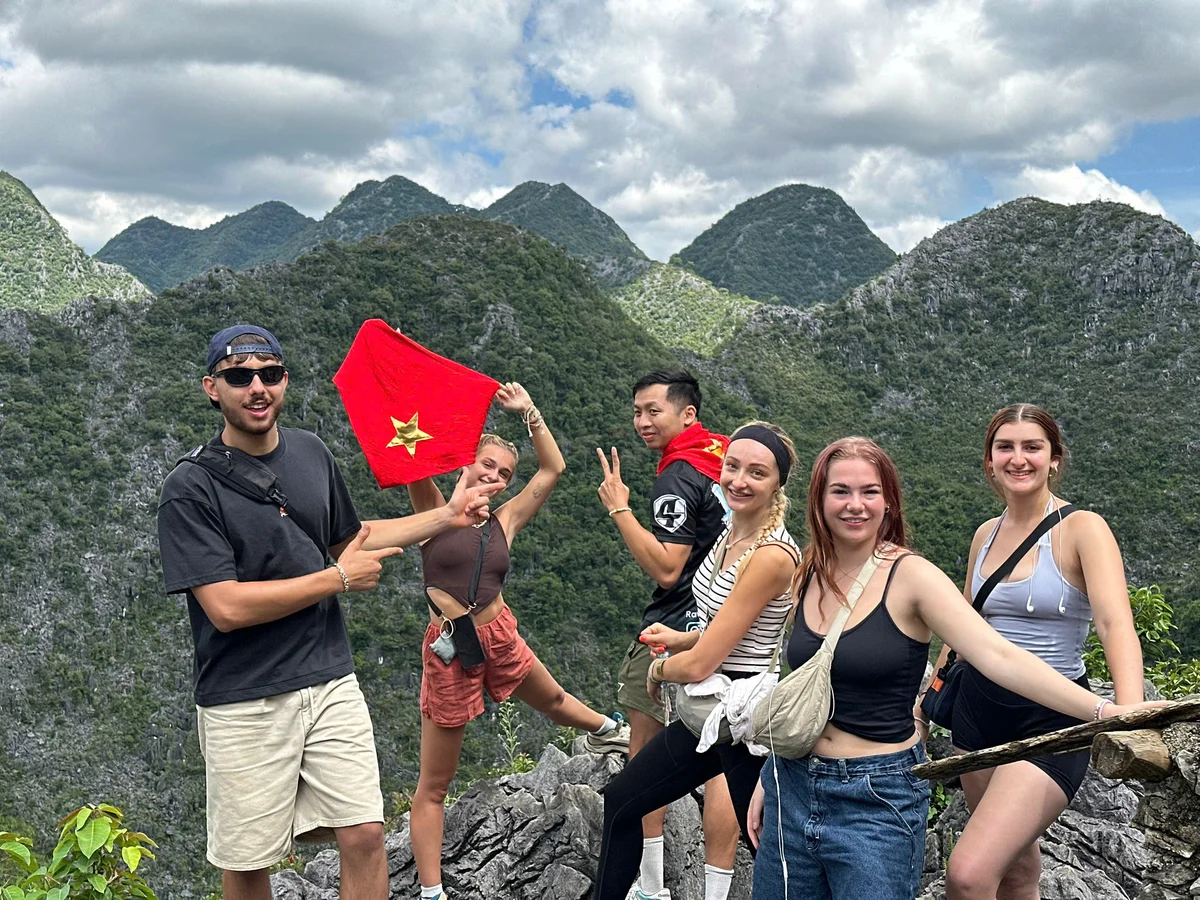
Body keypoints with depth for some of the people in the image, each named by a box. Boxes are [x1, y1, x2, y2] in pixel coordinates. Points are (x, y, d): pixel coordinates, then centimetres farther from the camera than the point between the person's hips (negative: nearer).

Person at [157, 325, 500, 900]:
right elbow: (227, 606, -20)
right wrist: (339, 579, -13)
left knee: (365, 835, 2)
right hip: (245, 705, -4)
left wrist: (447, 518, 14)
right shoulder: (191, 489, -13)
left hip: (330, 681, 4)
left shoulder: (310, 453, 6)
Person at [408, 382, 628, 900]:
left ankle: (607, 730, 66)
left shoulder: (504, 521, 4)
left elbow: (553, 468, 5)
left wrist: (528, 412, 2)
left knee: (553, 700, 34)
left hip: (501, 638, 5)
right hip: (450, 649, -4)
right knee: (434, 785, 3)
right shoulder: (436, 511, -5)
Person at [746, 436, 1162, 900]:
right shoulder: (810, 575, 3)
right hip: (794, 786, 5)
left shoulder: (910, 575, -13)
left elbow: (998, 656, -25)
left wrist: (1106, 711, -36)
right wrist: (767, 779, 15)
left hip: (878, 800, -5)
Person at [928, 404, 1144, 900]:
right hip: (978, 708, 6)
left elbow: (1116, 624, -25)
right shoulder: (986, 534, 7)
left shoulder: (1082, 529, -11)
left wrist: (1130, 717, -40)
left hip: (1051, 718, -6)